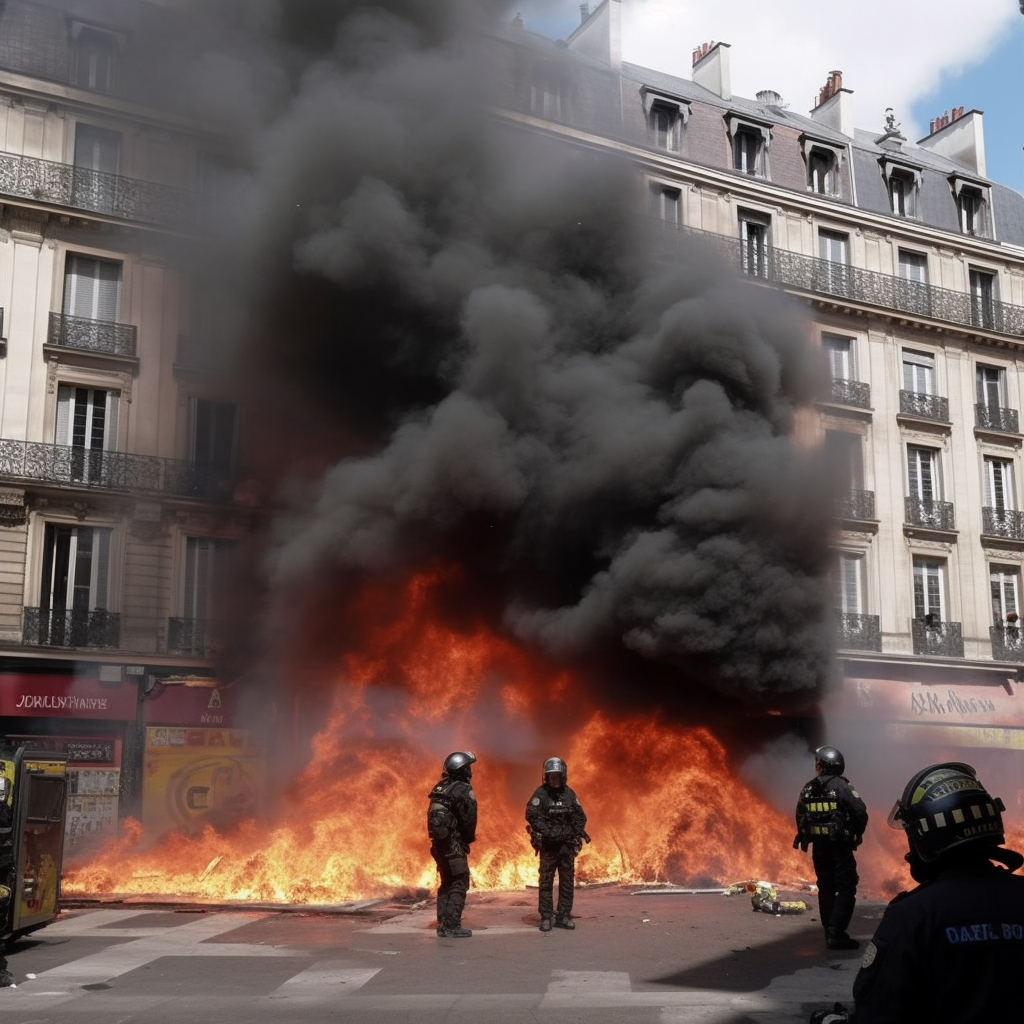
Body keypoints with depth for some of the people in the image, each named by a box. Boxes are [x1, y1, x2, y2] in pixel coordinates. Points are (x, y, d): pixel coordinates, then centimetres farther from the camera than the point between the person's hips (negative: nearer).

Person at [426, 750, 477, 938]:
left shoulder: (439, 788, 11)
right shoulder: (463, 791, -14)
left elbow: (433, 817, 13)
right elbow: (469, 820, -13)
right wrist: (469, 839, 6)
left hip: (439, 842, 8)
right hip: (454, 845, -8)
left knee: (446, 883, 16)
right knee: (459, 884, -2)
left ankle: (443, 925, 17)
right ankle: (452, 926, -5)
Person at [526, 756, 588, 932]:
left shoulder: (569, 794, 7)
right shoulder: (540, 794, -5)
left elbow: (580, 815, 11)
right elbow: (532, 815, -14)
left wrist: (579, 831, -6)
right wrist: (547, 831, -25)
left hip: (567, 844, 4)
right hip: (548, 845, -4)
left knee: (567, 881, 6)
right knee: (546, 882, -1)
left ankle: (563, 917, 13)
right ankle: (546, 918, 4)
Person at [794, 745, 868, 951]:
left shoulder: (808, 790, 4)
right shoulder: (842, 786, -10)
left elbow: (800, 817, 8)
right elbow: (860, 812, -16)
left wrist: (805, 837, 20)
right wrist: (857, 833, 1)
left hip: (819, 847, 5)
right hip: (840, 846, -5)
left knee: (825, 888, 14)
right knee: (846, 888, -2)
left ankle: (829, 933, 15)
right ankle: (836, 933, -12)